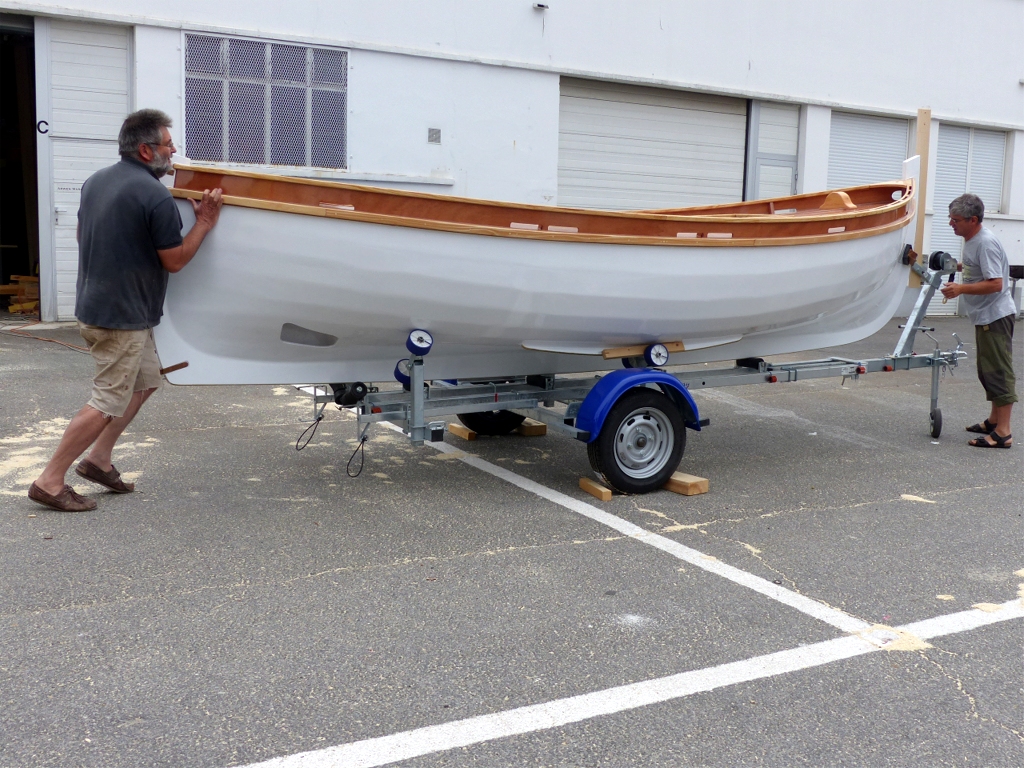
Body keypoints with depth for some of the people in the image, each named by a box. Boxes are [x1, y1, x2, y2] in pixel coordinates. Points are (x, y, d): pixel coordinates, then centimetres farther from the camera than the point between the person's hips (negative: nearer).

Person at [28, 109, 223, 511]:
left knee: (146, 380, 21)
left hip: (93, 304, 10)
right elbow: (174, 260, -13)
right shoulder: (157, 197, -20)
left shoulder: (95, 181, 8)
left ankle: (98, 459, 23)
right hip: (122, 317, -10)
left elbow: (82, 235, 20)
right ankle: (50, 481, 5)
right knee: (109, 402, -1)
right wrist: (204, 224, -4)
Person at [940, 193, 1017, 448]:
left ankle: (1003, 433, -9)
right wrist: (957, 266, 15)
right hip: (985, 316, 11)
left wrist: (961, 289, -27)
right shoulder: (972, 239, 10)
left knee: (999, 371, -10)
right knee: (988, 370, 18)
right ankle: (995, 420, 30)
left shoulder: (986, 243, -21)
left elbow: (995, 283, -26)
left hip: (995, 315, -11)